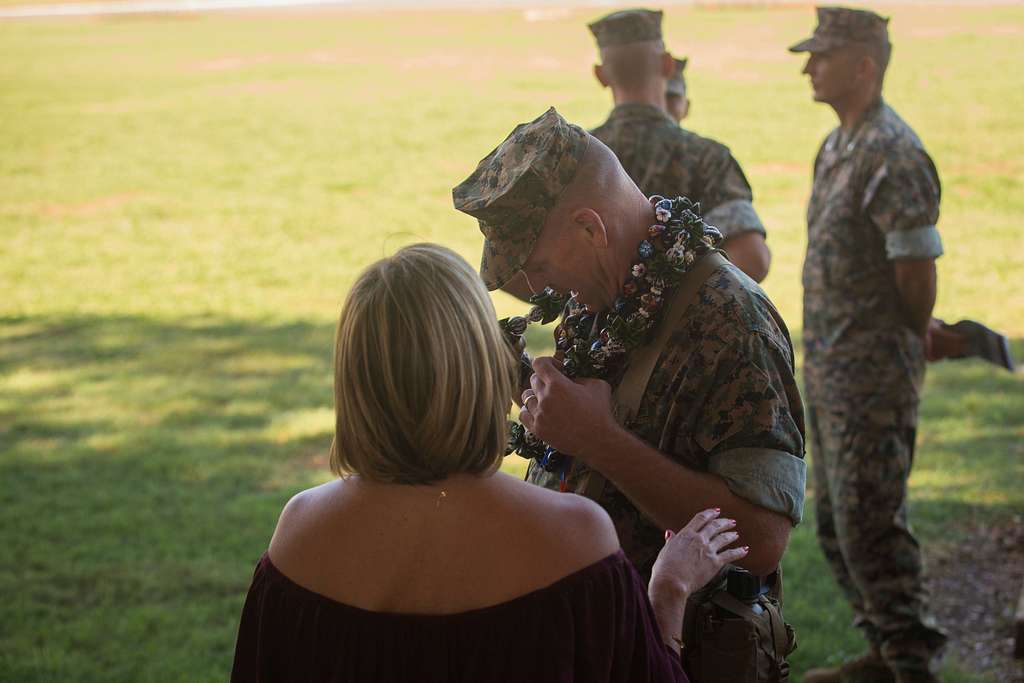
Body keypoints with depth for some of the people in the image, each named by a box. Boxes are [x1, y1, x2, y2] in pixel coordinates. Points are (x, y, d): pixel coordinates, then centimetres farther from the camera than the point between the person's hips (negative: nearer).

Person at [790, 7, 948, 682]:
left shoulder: (893, 154, -17)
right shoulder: (836, 146, 13)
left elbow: (918, 271, -17)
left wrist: (905, 348, -4)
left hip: (873, 373, -10)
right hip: (829, 368, 10)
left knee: (870, 522, -6)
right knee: (837, 521, 16)